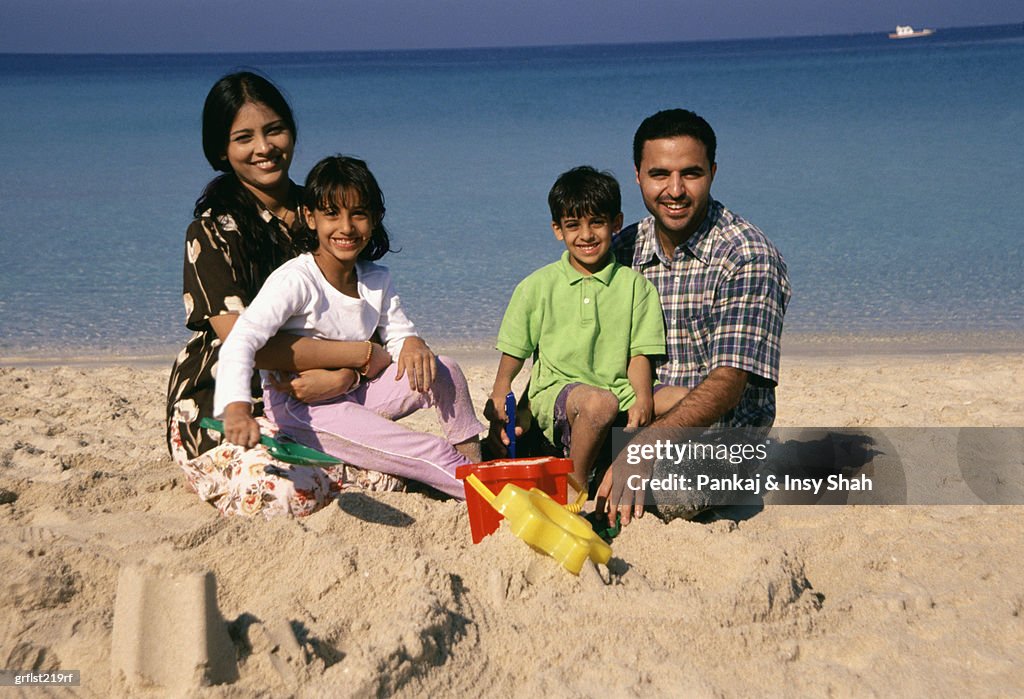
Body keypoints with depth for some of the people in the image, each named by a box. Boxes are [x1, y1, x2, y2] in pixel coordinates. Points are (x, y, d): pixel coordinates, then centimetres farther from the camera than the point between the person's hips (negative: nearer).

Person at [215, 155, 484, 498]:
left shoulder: (377, 279, 1)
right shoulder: (295, 280, -21)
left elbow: (397, 332, 9)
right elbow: (240, 341, -31)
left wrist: (411, 345, -19)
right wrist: (237, 407, -50)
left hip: (357, 395, 7)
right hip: (299, 408, -7)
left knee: (444, 372, -11)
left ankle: (475, 464, 1)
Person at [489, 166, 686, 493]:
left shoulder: (634, 284, 9)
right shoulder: (537, 286, 7)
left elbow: (639, 353, 6)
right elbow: (514, 351, 12)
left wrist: (643, 398, -12)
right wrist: (500, 397, -3)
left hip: (619, 392, 3)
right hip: (556, 390, -2)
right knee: (600, 403, -37)